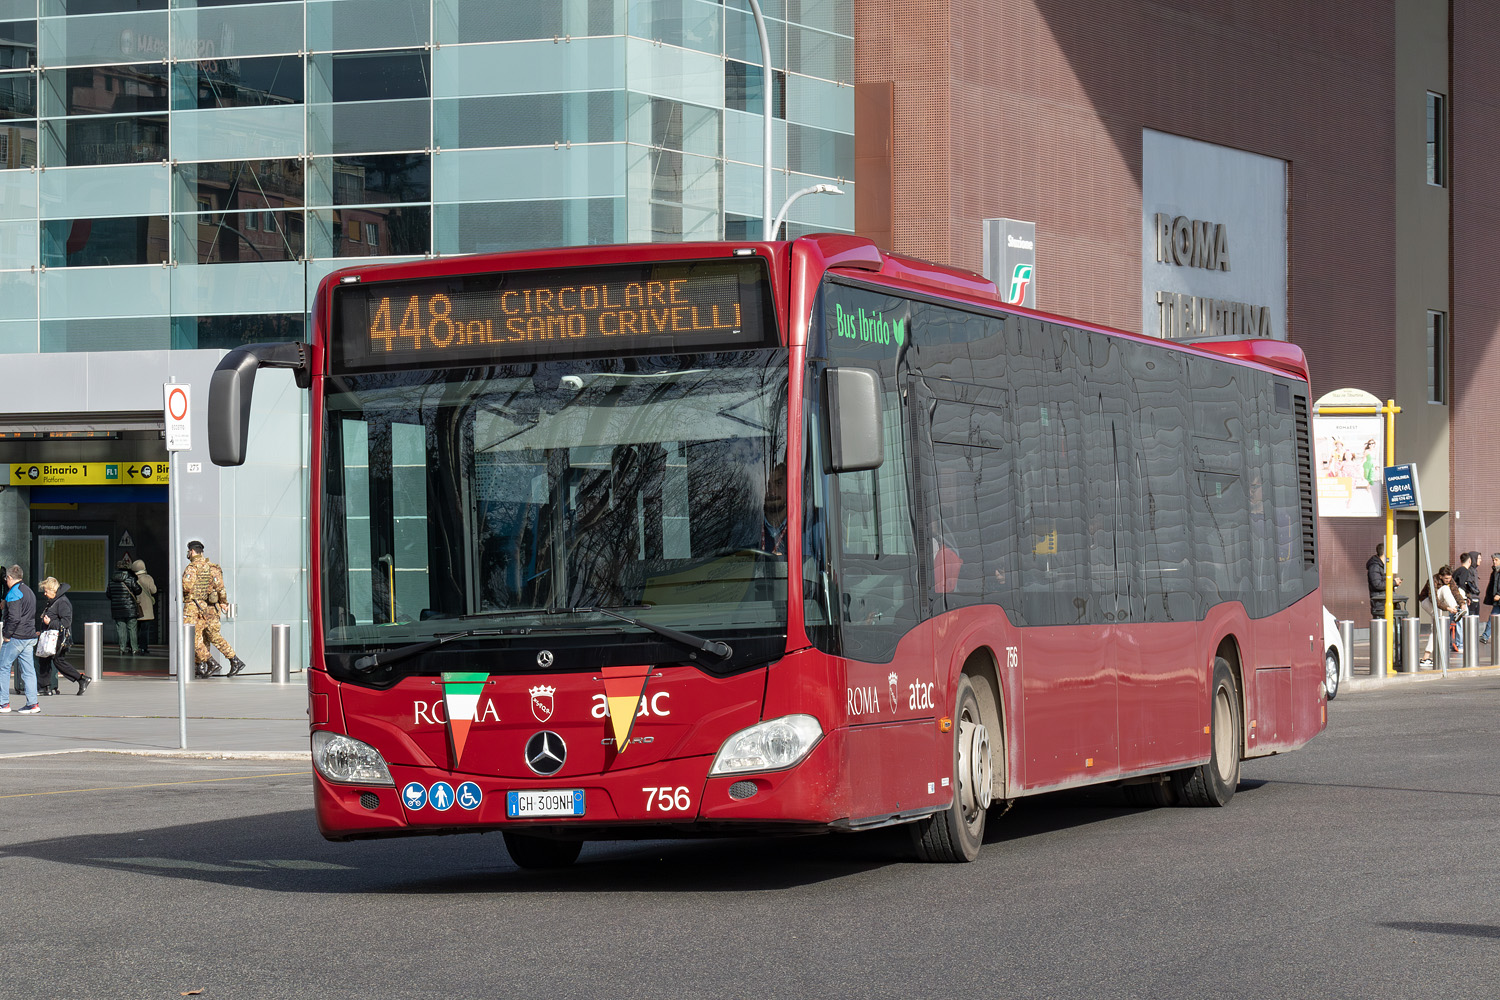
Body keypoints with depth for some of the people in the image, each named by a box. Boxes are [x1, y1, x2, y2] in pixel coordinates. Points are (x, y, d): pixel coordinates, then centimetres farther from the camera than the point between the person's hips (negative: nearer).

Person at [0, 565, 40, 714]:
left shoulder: (14, 593, -13)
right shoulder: (29, 591, 16)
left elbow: (14, 617, -22)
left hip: (16, 638, -8)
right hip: (30, 637, 8)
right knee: (28, 670, 7)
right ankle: (33, 703, 2)